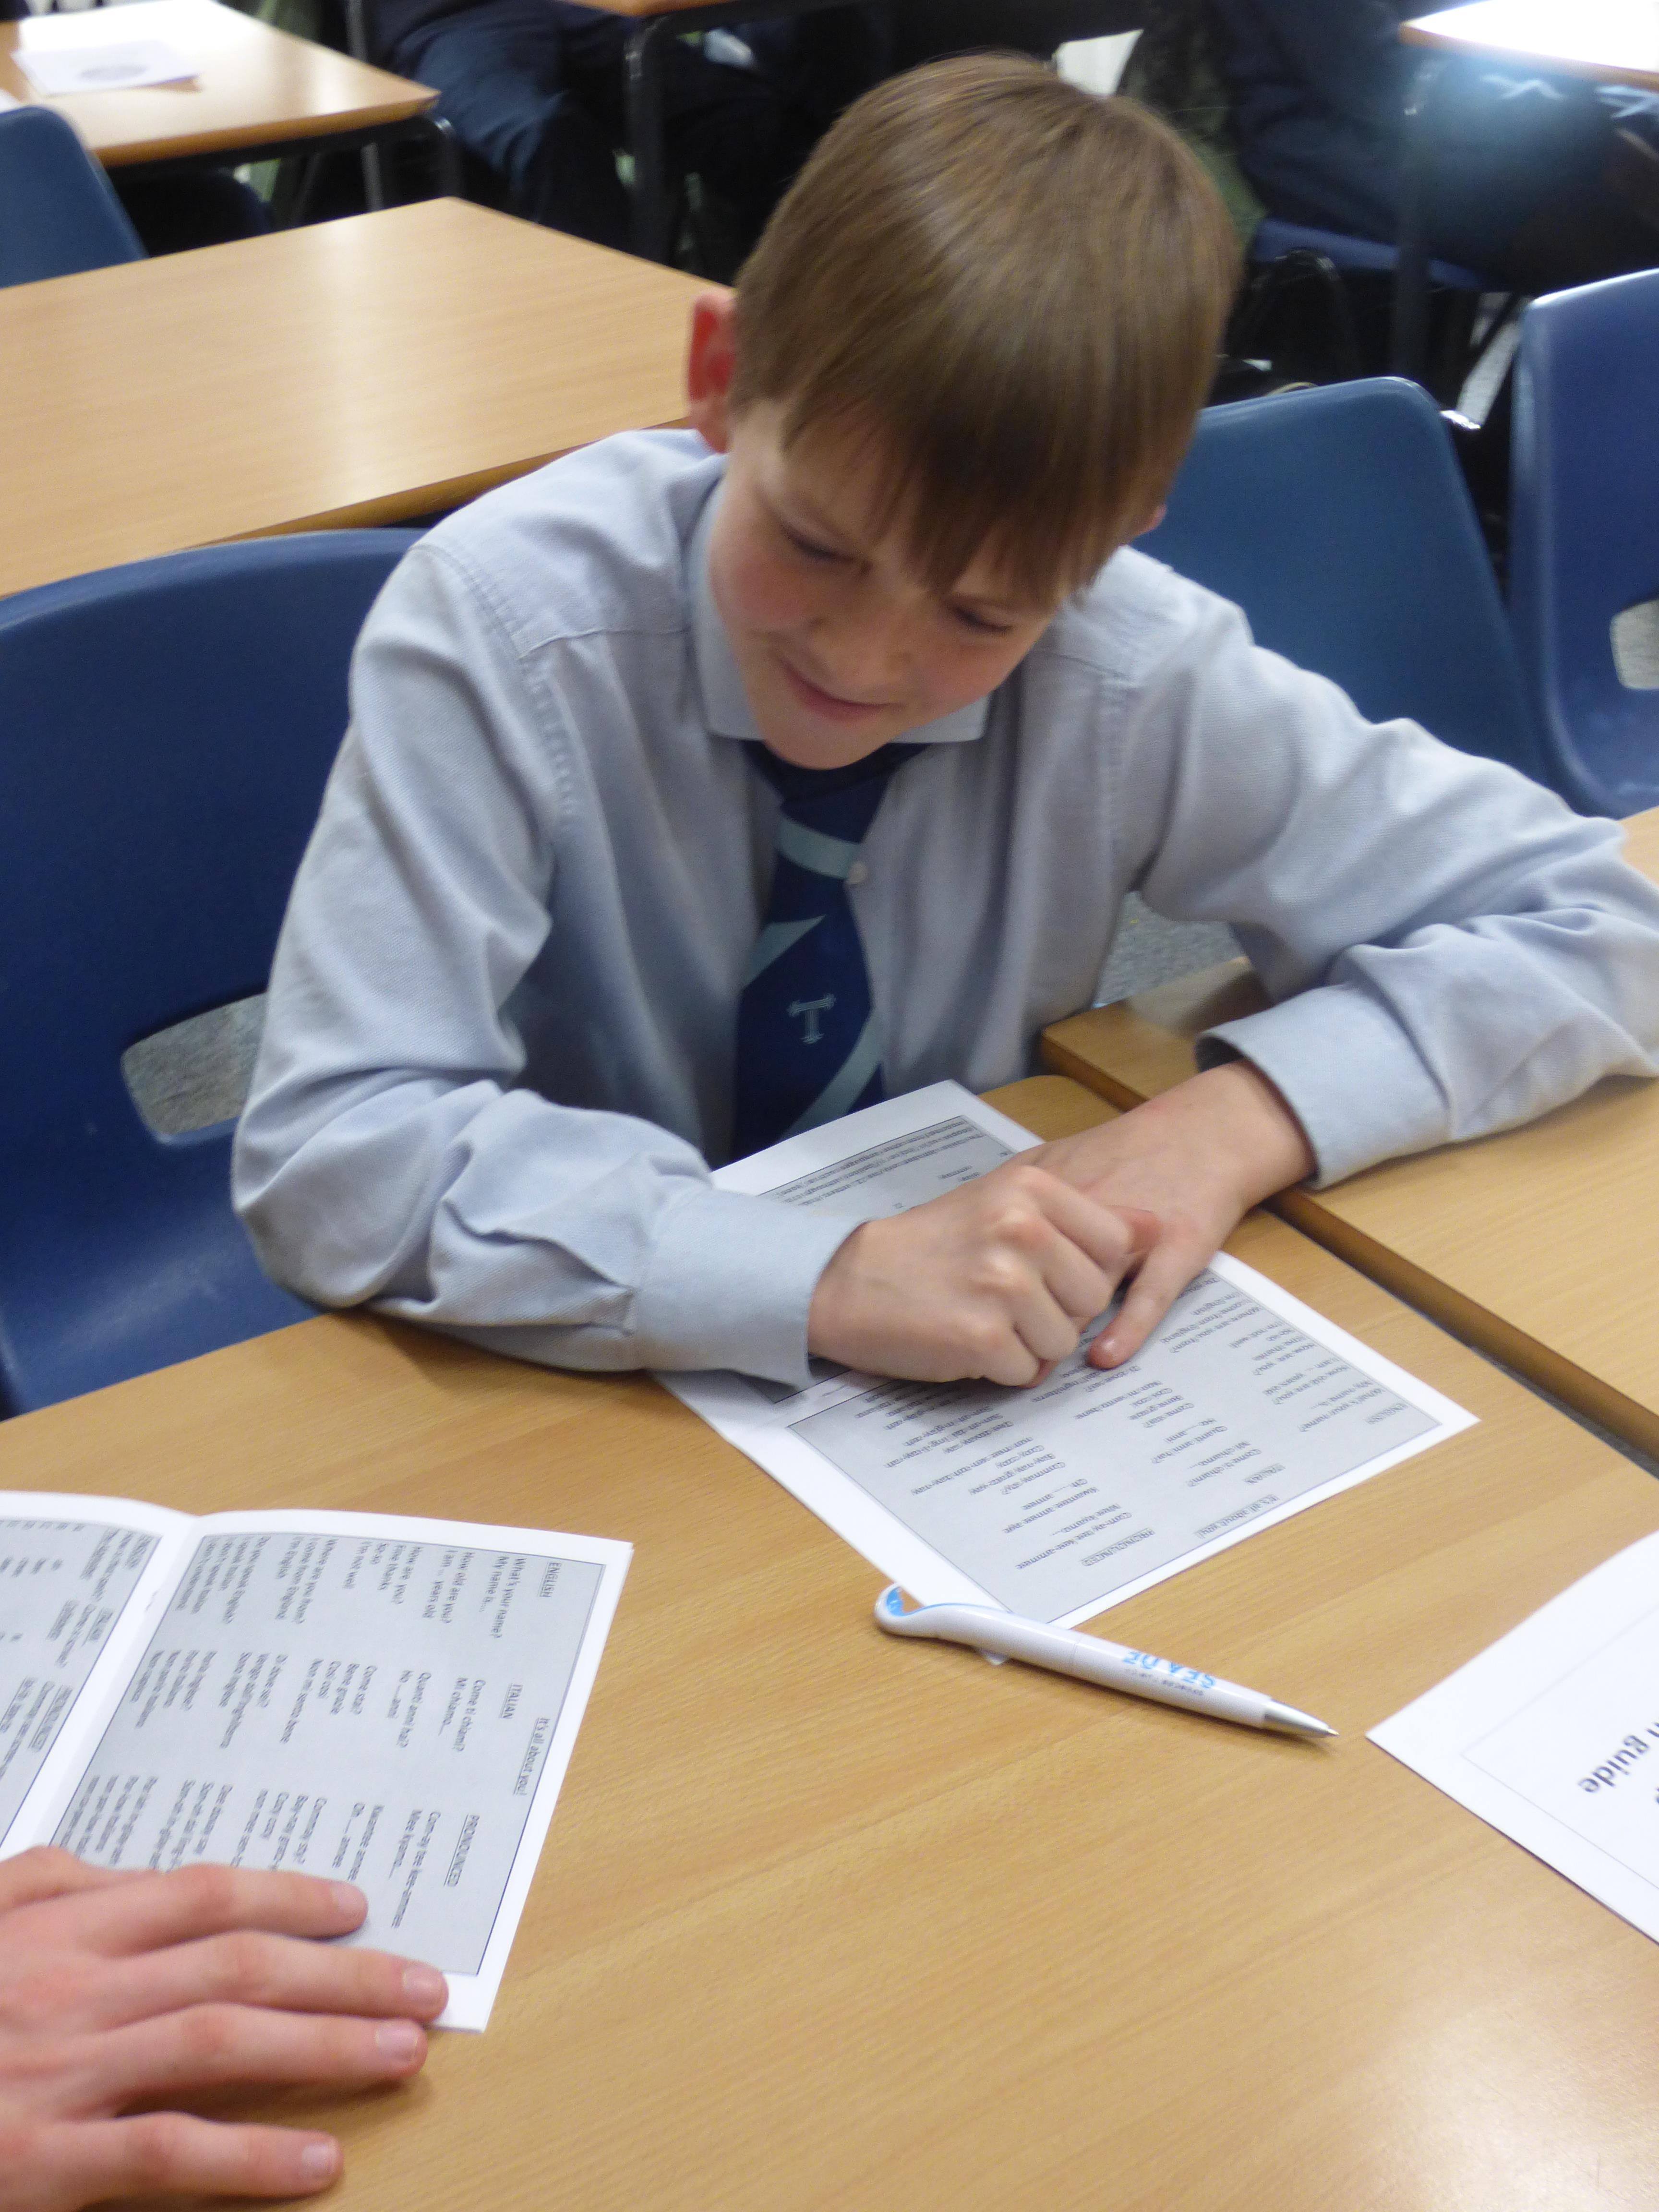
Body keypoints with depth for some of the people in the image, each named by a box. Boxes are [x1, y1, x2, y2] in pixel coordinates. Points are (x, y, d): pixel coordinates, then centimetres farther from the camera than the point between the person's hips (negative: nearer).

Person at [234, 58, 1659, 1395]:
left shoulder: (1132, 669, -16)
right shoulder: (503, 626, -21)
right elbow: (329, 1160, -25)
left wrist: (1239, 1120, -22)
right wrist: (831, 1279, -33)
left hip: (976, 1415, 1)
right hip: (578, 1389, -1)